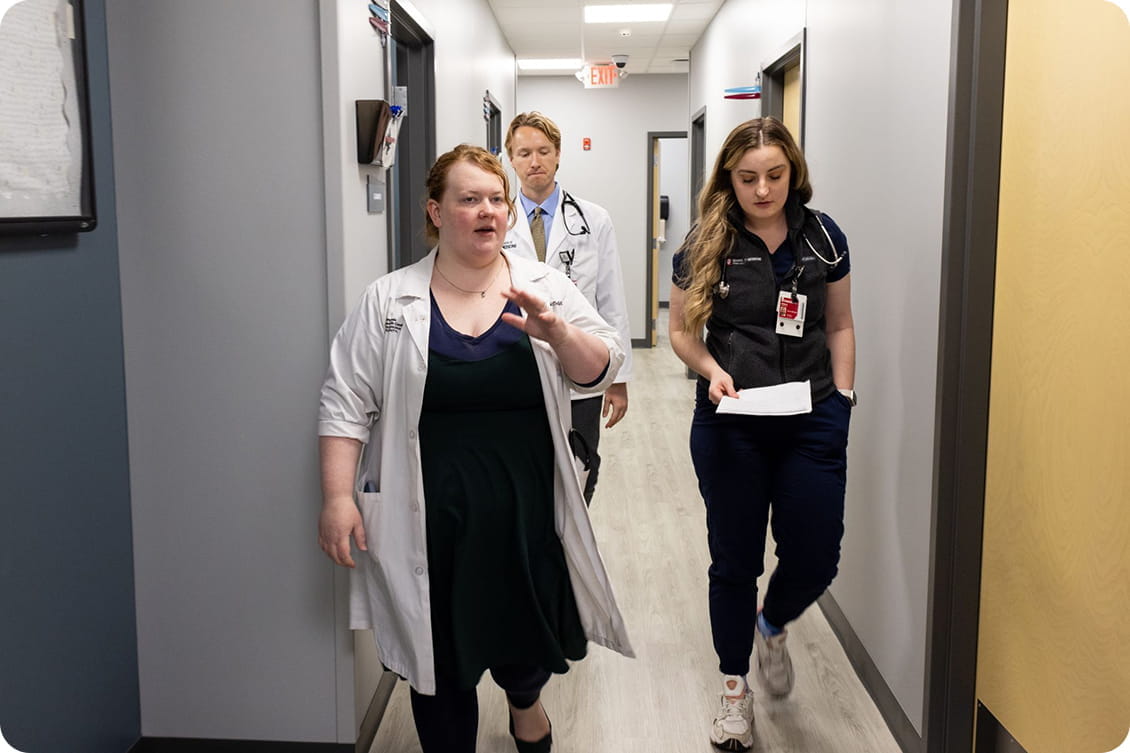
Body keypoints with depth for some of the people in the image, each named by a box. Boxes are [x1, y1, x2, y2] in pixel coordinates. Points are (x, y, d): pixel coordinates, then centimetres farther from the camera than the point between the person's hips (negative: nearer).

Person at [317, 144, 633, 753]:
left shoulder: (545, 288, 2)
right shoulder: (388, 301, -1)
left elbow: (600, 371, -1)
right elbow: (347, 402, -1)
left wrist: (555, 333, -20)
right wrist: (337, 498, -8)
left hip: (527, 510, 1)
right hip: (432, 519, -1)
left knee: (530, 630, 13)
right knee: (441, 658, 8)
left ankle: (524, 700, 48)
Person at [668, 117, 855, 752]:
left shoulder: (823, 237, 3)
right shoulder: (706, 244, -2)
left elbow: (840, 326, 11)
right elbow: (682, 330, 4)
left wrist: (843, 399, 2)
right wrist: (712, 370, -15)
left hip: (812, 422, 2)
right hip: (730, 426, -1)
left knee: (815, 557, 2)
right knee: (735, 561, 9)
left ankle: (772, 627, 38)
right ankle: (736, 690, 29)